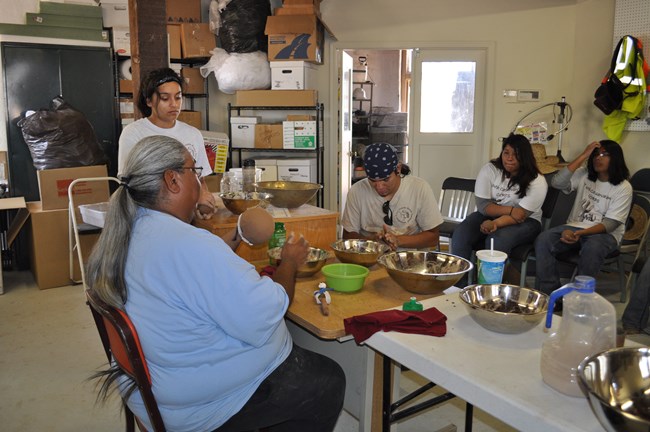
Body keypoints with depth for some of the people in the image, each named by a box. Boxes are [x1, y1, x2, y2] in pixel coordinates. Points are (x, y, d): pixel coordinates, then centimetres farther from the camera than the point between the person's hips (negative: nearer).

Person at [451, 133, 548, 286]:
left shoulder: (537, 181, -11)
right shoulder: (489, 169, -5)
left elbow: (521, 214, -21)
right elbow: (482, 205, -9)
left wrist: (495, 224, -37)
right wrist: (510, 210, -22)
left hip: (524, 222, -2)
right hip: (489, 215, 3)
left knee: (497, 240, -35)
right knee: (460, 234, -25)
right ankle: (459, 285, -17)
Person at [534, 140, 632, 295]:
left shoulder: (623, 188, -7)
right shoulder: (584, 175, 4)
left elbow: (610, 224, -13)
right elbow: (556, 183, -15)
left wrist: (579, 233, -29)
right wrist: (583, 156, -14)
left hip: (605, 233, -3)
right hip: (575, 226, 4)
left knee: (592, 248, -39)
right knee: (543, 240, -25)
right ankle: (551, 294, -16)